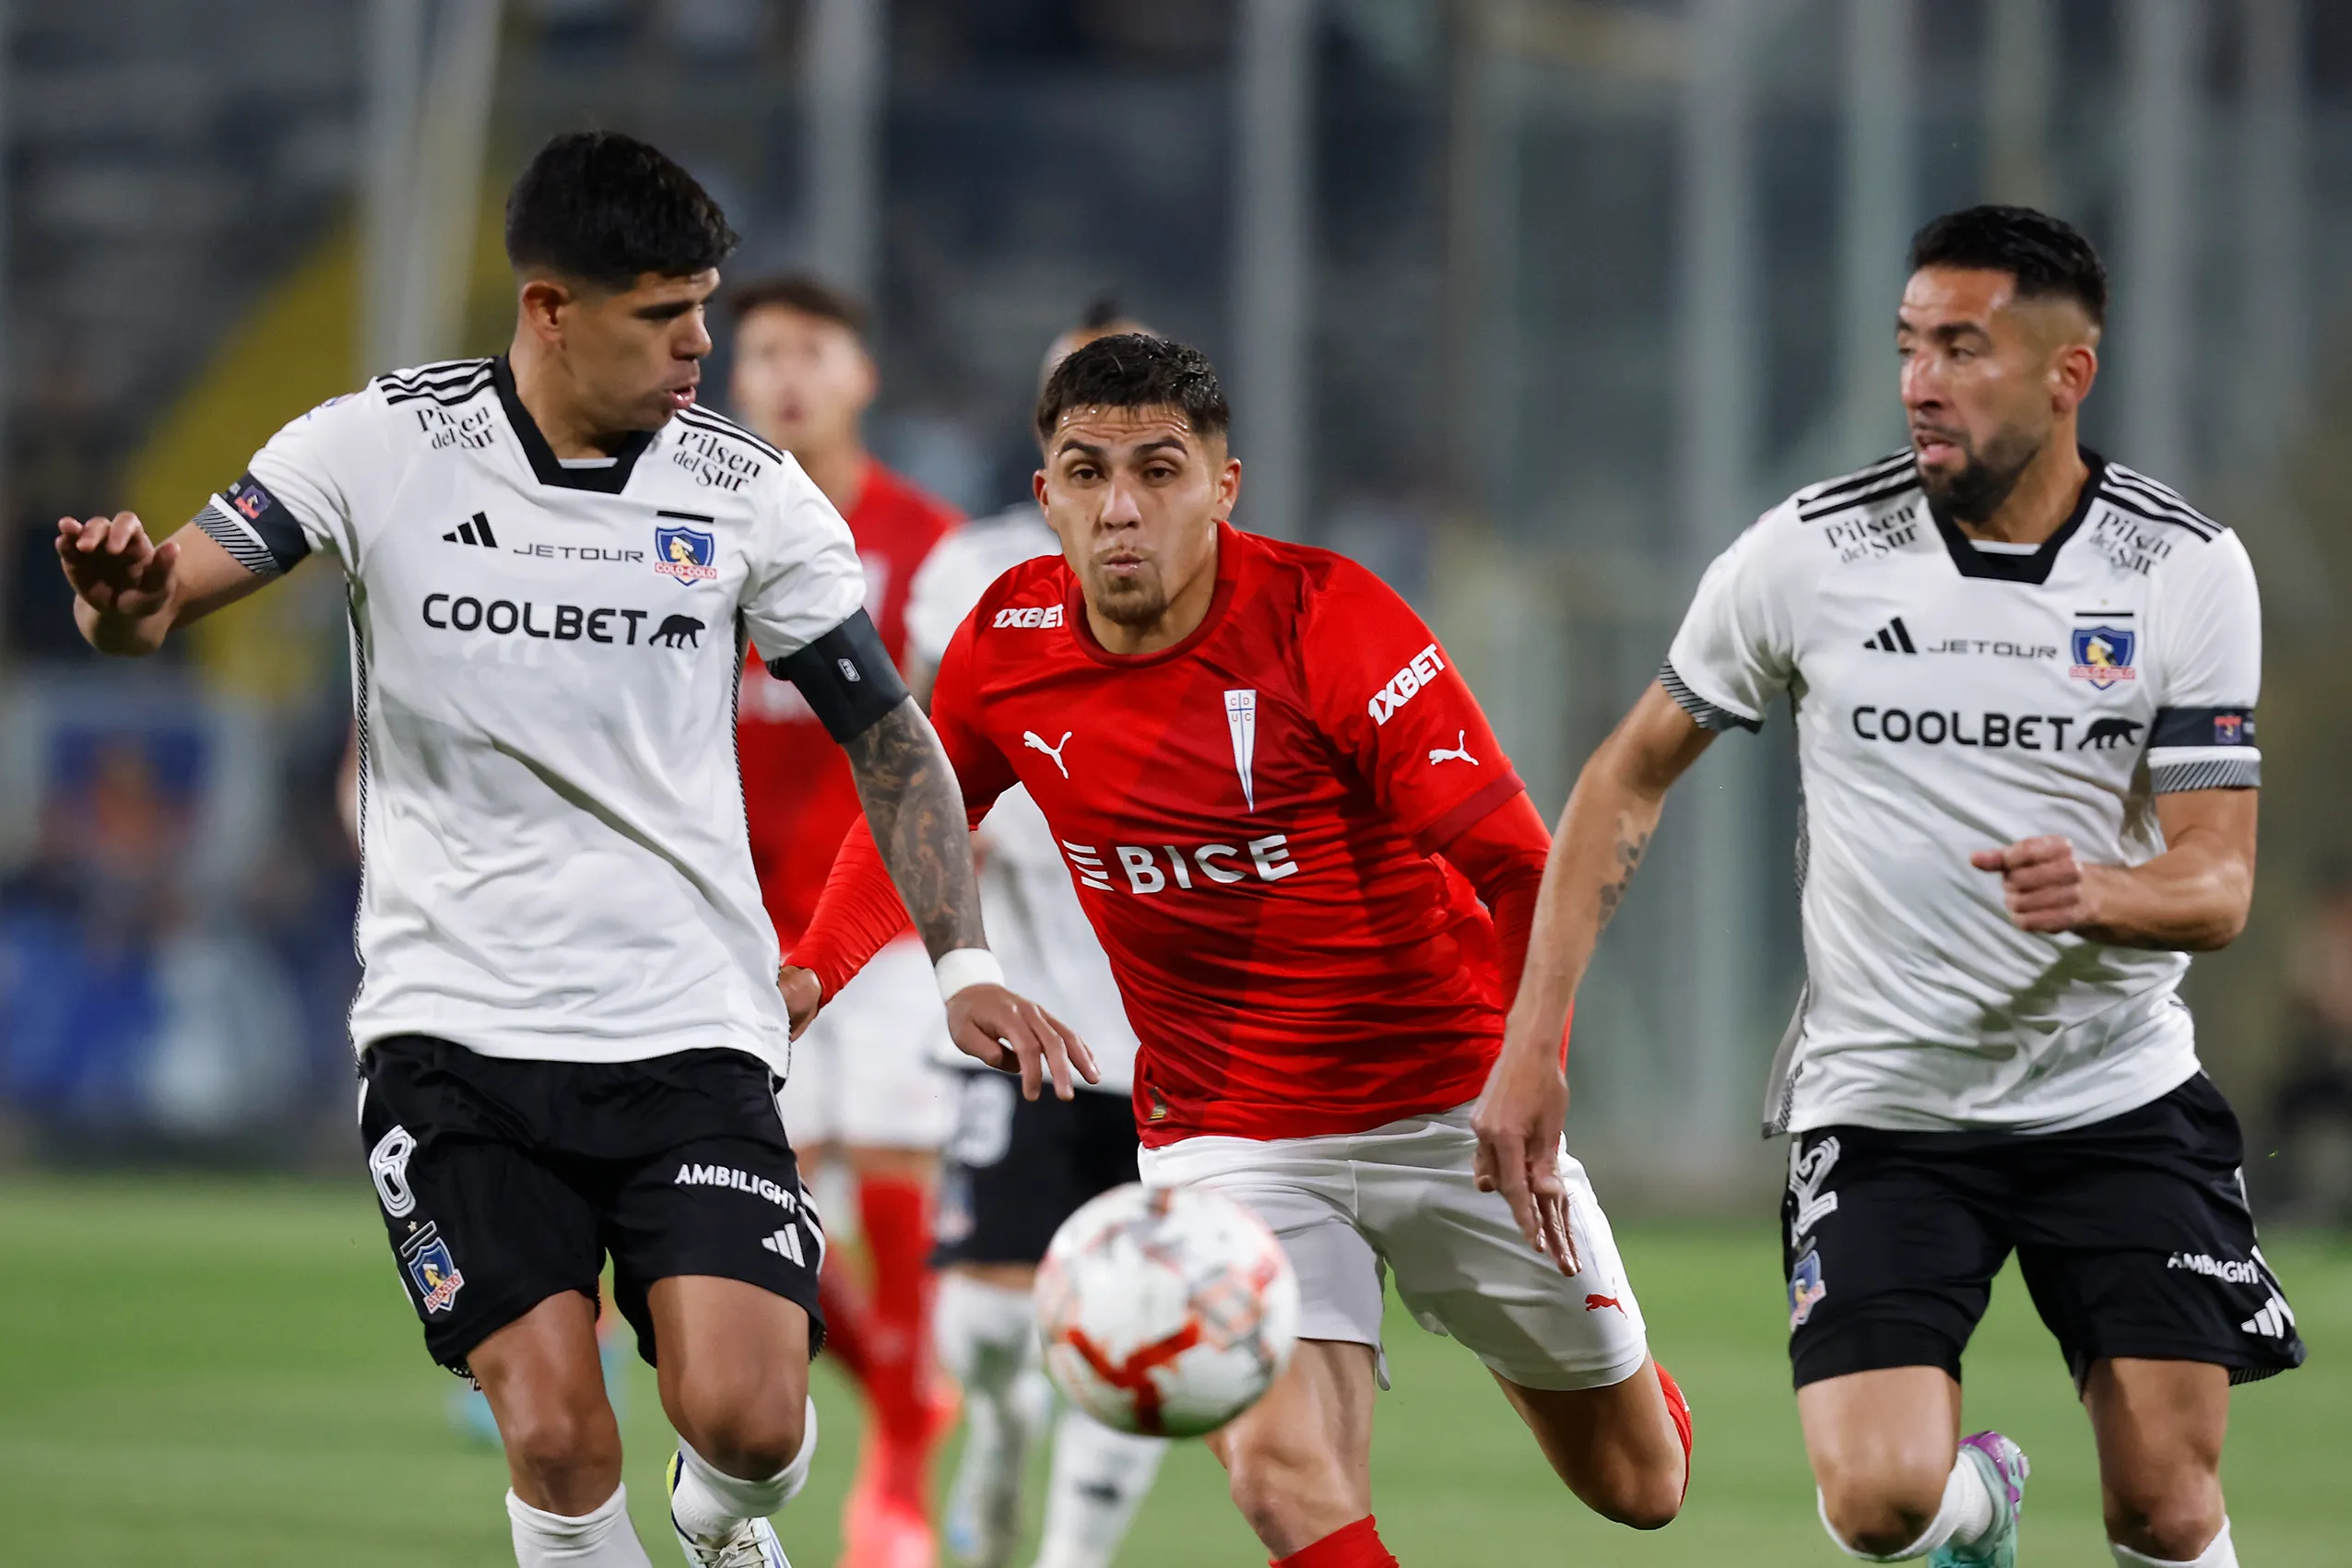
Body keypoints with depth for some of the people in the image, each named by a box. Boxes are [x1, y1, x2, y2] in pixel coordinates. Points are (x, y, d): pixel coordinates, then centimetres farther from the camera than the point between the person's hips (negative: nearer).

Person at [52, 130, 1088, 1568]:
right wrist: (126, 594, -32)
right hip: (456, 1018, -1)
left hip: (691, 1025, 1)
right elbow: (151, 606, -7)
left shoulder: (749, 493, 0)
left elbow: (885, 733, 9)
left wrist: (963, 962, -2)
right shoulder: (382, 444, -4)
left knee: (744, 1420, -13)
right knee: (555, 1434, -14)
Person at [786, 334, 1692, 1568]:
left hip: (1450, 1105, -1)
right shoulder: (1008, 644, -7)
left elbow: (1519, 870, -19)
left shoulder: (1328, 622, -19)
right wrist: (809, 974, -3)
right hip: (1223, 1133, 1)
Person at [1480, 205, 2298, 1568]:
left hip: (2121, 1097, 0)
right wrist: (1534, 1038, -3)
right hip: (1882, 1101, 0)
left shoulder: (2189, 572, -6)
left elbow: (2218, 885, -8)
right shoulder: (1809, 553, -6)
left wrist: (2101, 894, -32)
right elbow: (1631, 778, 5)